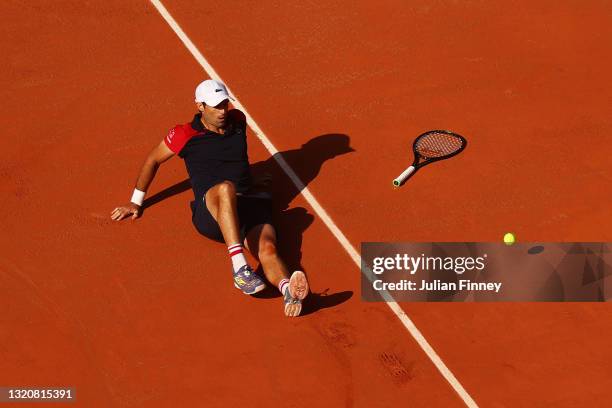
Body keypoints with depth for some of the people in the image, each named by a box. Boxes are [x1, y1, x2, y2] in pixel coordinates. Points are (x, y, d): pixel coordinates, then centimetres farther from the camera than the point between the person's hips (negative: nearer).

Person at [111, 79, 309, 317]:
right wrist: (136, 202, 24)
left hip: (251, 205, 4)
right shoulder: (185, 135, 4)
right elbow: (152, 161, 18)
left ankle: (288, 291, -61)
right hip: (209, 213, -3)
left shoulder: (238, 121, 16)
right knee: (225, 188, -41)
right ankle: (239, 269, -52)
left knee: (267, 249, -30)